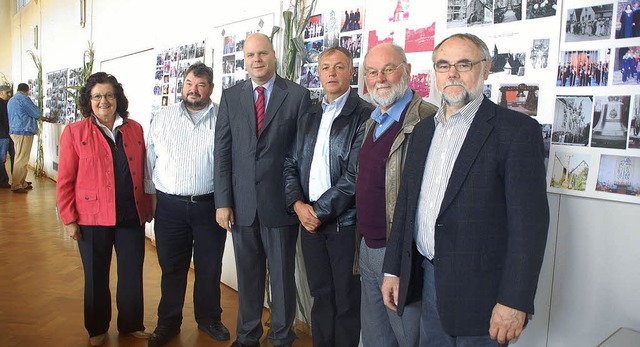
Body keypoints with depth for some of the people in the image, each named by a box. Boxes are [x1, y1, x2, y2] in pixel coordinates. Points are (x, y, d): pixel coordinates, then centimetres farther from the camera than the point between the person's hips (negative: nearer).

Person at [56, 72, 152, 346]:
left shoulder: (135, 129, 5)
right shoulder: (74, 132, -2)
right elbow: (65, 180, -3)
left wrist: (147, 207, 10)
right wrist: (68, 219, -5)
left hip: (131, 217, 2)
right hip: (92, 218, -2)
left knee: (132, 274, 10)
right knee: (96, 277, 13)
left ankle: (131, 324, 31)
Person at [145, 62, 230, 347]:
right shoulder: (163, 118, 6)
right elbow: (150, 159, 10)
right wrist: (151, 194, 8)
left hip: (209, 205, -1)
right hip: (170, 206, 2)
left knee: (209, 268, 12)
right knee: (171, 268, 13)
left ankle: (209, 318, 32)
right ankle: (168, 322, 31)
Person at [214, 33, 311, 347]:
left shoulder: (298, 96, -2)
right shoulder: (230, 96, 6)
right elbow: (222, 152, 3)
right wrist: (222, 202, -2)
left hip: (281, 203, -2)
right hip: (242, 203, 3)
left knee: (282, 276, 10)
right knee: (248, 274, 15)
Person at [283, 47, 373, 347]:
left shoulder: (364, 115, -8)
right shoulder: (308, 117, 14)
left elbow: (356, 175, -15)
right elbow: (291, 164, 12)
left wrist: (320, 211, -13)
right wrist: (298, 204, -4)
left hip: (345, 223, -5)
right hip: (310, 220, 6)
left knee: (347, 302, 7)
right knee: (321, 296, 17)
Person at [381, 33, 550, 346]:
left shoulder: (517, 129, -10)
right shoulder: (424, 129, 10)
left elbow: (530, 221, -14)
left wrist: (515, 301, -18)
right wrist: (393, 270, 11)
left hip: (480, 291, -5)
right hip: (429, 280, 6)